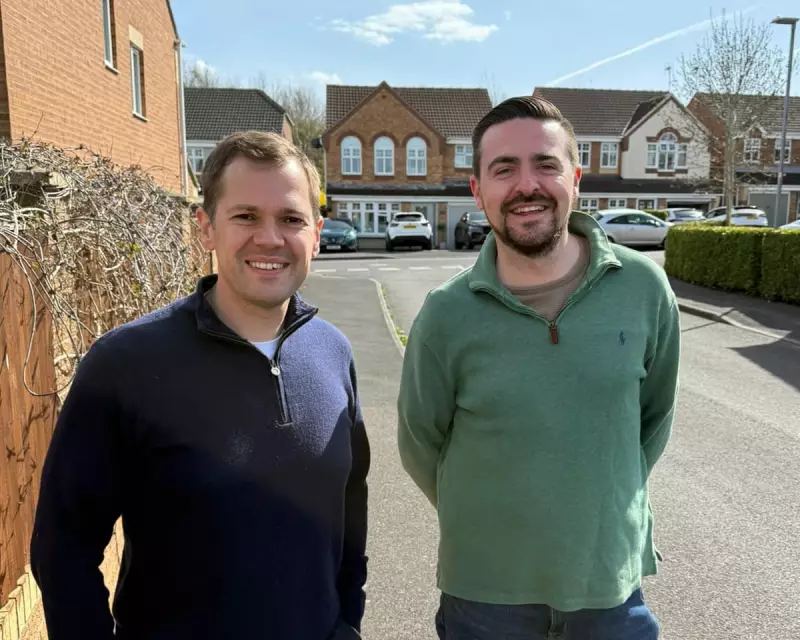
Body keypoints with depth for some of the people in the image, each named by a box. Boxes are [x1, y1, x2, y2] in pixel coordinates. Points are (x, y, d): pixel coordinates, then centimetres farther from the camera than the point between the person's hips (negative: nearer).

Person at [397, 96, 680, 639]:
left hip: (613, 580, 2)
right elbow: (421, 446, -1)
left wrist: (610, 504, 9)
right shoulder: (447, 315, -15)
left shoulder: (643, 286, -11)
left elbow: (654, 415, 4)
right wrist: (487, 521, 7)